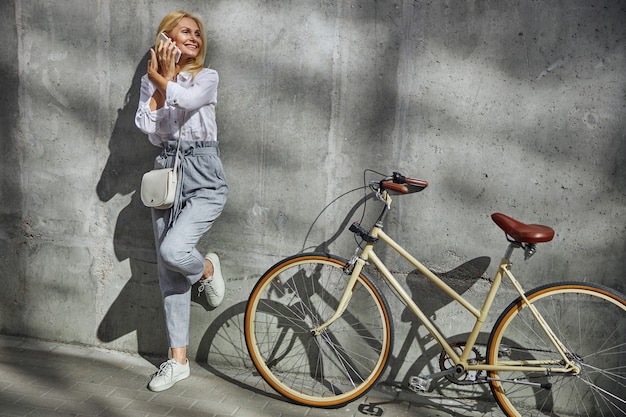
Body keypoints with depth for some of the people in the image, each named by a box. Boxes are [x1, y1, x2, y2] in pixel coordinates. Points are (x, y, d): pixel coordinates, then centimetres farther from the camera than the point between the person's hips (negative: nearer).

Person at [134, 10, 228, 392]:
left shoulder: (207, 77, 3)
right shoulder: (150, 82, 12)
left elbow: (186, 100, -21)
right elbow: (149, 128, -5)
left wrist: (163, 79, -6)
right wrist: (158, 81, -6)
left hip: (204, 177, -4)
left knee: (173, 250, -26)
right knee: (170, 272, 5)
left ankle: (208, 269, 12)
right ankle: (178, 360, 17)